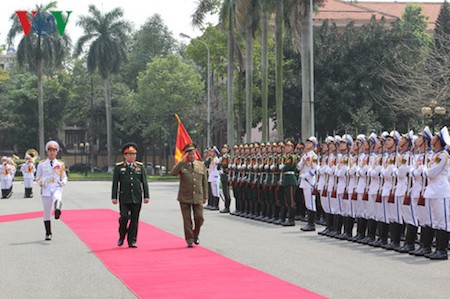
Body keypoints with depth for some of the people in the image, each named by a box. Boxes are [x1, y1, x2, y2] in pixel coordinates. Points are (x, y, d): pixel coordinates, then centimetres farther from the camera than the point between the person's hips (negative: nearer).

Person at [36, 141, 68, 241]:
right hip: (46, 190, 1)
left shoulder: (60, 164, 11)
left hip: (57, 188, -1)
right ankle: (48, 234, 15)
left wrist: (62, 182, -7)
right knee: (47, 213, 2)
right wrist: (41, 182, -10)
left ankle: (57, 210, -68)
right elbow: (38, 178, 14)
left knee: (57, 198, -39)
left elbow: (64, 177, 17)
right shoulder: (41, 164, 9)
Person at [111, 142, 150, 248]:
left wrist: (146, 196, 3)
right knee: (124, 217, -8)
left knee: (134, 220, 3)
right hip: (124, 198, -2)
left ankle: (132, 241, 10)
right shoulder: (118, 167, 3)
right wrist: (114, 197, -2)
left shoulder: (140, 167, 8)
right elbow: (115, 183, 3)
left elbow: (144, 182, 9)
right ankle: (121, 237, 16)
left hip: (137, 199, 2)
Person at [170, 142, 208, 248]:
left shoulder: (201, 165, 9)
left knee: (199, 217, -4)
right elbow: (172, 173, -18)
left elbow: (205, 182, 12)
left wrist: (205, 196, 8)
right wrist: (182, 161, -19)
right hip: (185, 197, -2)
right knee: (187, 220, 1)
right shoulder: (182, 165, 1)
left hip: (198, 197, 2)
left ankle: (195, 235, 21)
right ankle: (189, 240, 11)